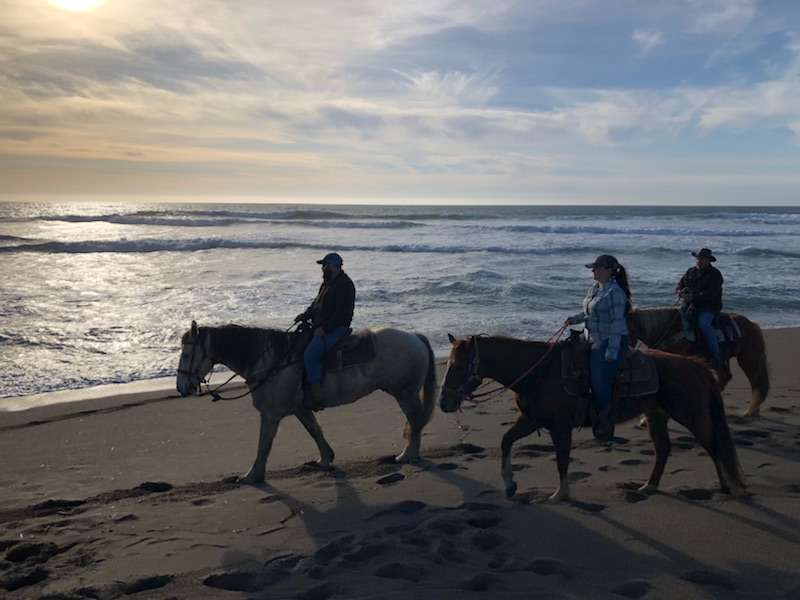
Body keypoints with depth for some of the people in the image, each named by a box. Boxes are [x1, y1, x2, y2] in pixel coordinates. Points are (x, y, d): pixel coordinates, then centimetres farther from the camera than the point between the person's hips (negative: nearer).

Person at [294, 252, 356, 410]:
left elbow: (342, 313, -21)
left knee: (310, 354, -27)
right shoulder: (327, 283, 17)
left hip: (336, 328, -11)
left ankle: (316, 395, -21)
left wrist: (324, 328, -23)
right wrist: (305, 315, 4)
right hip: (321, 326, 11)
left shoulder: (344, 285, -14)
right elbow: (317, 303, 22)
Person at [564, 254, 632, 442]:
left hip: (611, 341, -10)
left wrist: (611, 351, -23)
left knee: (600, 383, -9)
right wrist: (574, 319, 6)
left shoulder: (614, 292, -17)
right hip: (595, 341, 10)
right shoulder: (594, 288, 11)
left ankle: (605, 429, 2)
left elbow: (617, 323, -20)